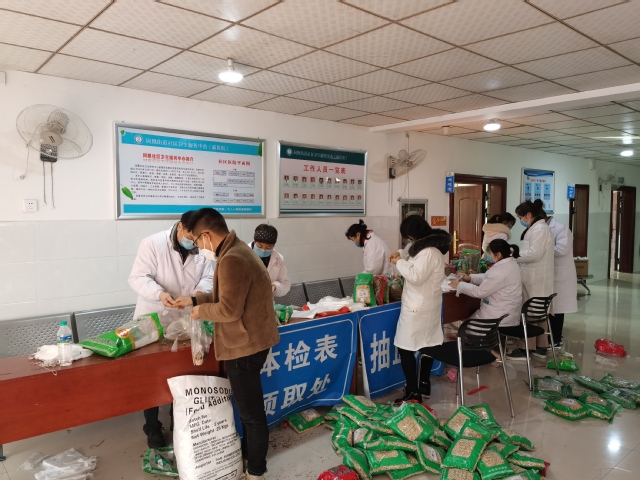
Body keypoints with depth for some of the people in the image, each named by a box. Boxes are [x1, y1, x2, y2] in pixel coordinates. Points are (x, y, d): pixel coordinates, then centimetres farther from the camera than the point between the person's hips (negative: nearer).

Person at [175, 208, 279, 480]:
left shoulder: (231, 259, -24)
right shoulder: (237, 250, 10)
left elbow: (229, 309, -26)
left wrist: (201, 311, -9)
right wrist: (195, 300, 16)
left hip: (245, 345, -10)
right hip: (248, 341, 10)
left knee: (250, 410, 6)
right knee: (248, 406, 24)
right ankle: (247, 451, 42)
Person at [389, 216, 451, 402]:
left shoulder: (429, 252, -24)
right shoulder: (430, 246, 8)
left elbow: (416, 276, -28)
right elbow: (418, 262, 24)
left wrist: (399, 263, -14)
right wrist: (402, 255, 7)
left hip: (418, 308, -11)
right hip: (428, 305, 11)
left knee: (406, 348, -4)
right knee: (428, 344, 18)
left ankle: (413, 393, 1)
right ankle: (424, 384, 31)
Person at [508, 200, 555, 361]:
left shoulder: (539, 229, -16)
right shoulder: (537, 228, 17)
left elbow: (534, 254, -24)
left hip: (535, 280, -10)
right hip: (535, 278, 10)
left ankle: (528, 349, 3)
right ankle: (541, 347, 23)